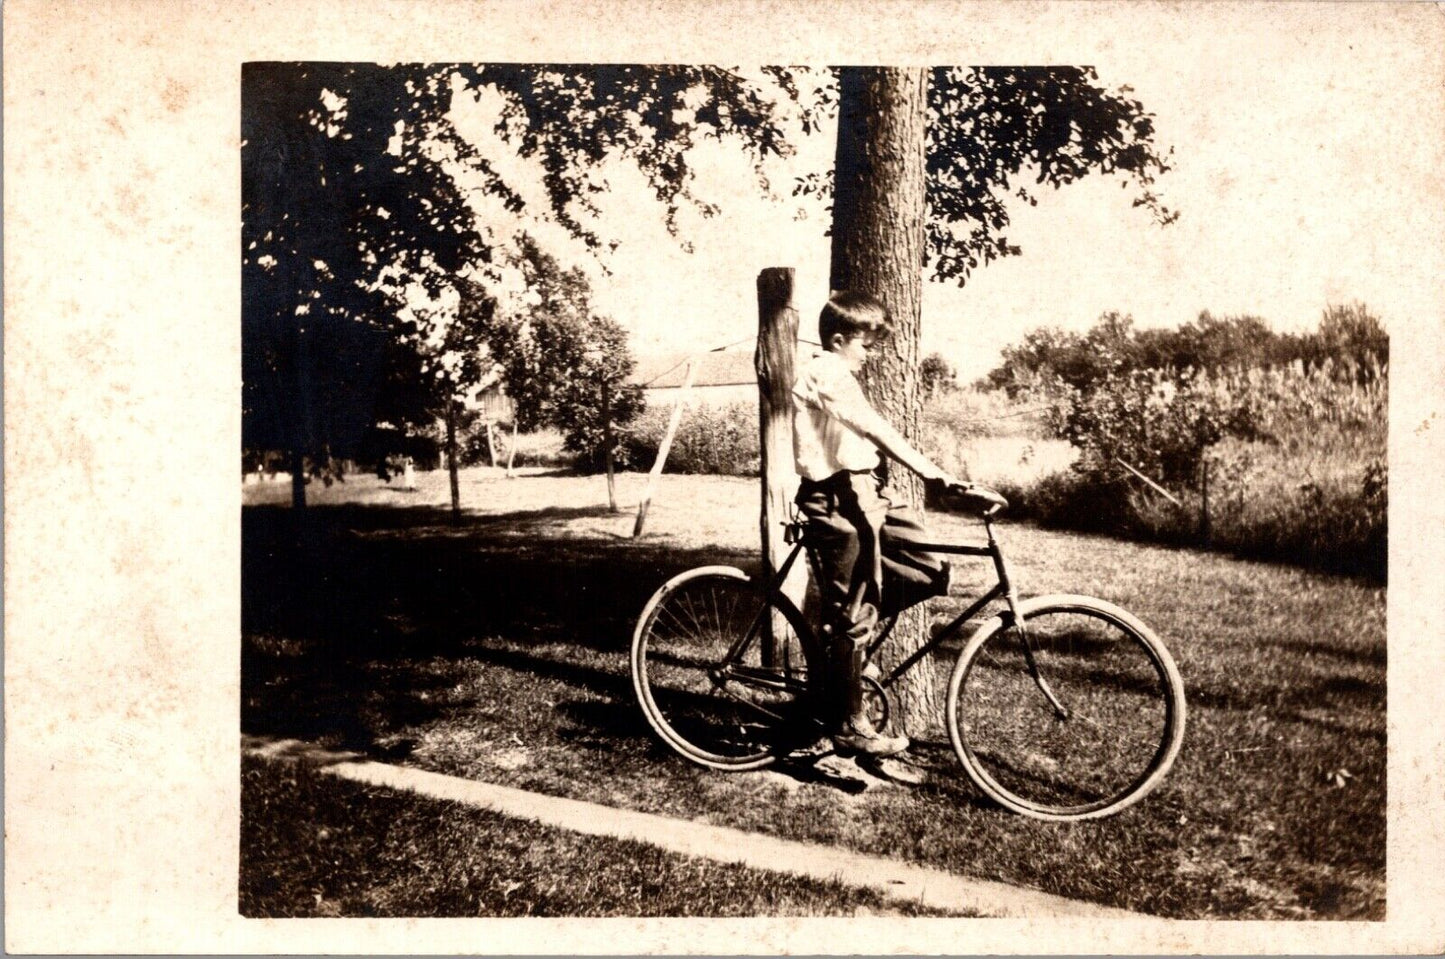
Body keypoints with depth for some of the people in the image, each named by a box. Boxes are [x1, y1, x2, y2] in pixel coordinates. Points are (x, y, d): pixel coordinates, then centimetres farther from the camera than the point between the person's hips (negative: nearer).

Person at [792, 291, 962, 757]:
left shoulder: (836, 375, 19)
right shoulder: (826, 373, -13)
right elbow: (875, 429, -24)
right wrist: (932, 472, -29)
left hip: (862, 494, 10)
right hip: (839, 501, -10)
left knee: (929, 573, 5)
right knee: (852, 617, -2)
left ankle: (841, 623, 18)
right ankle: (850, 727, 11)